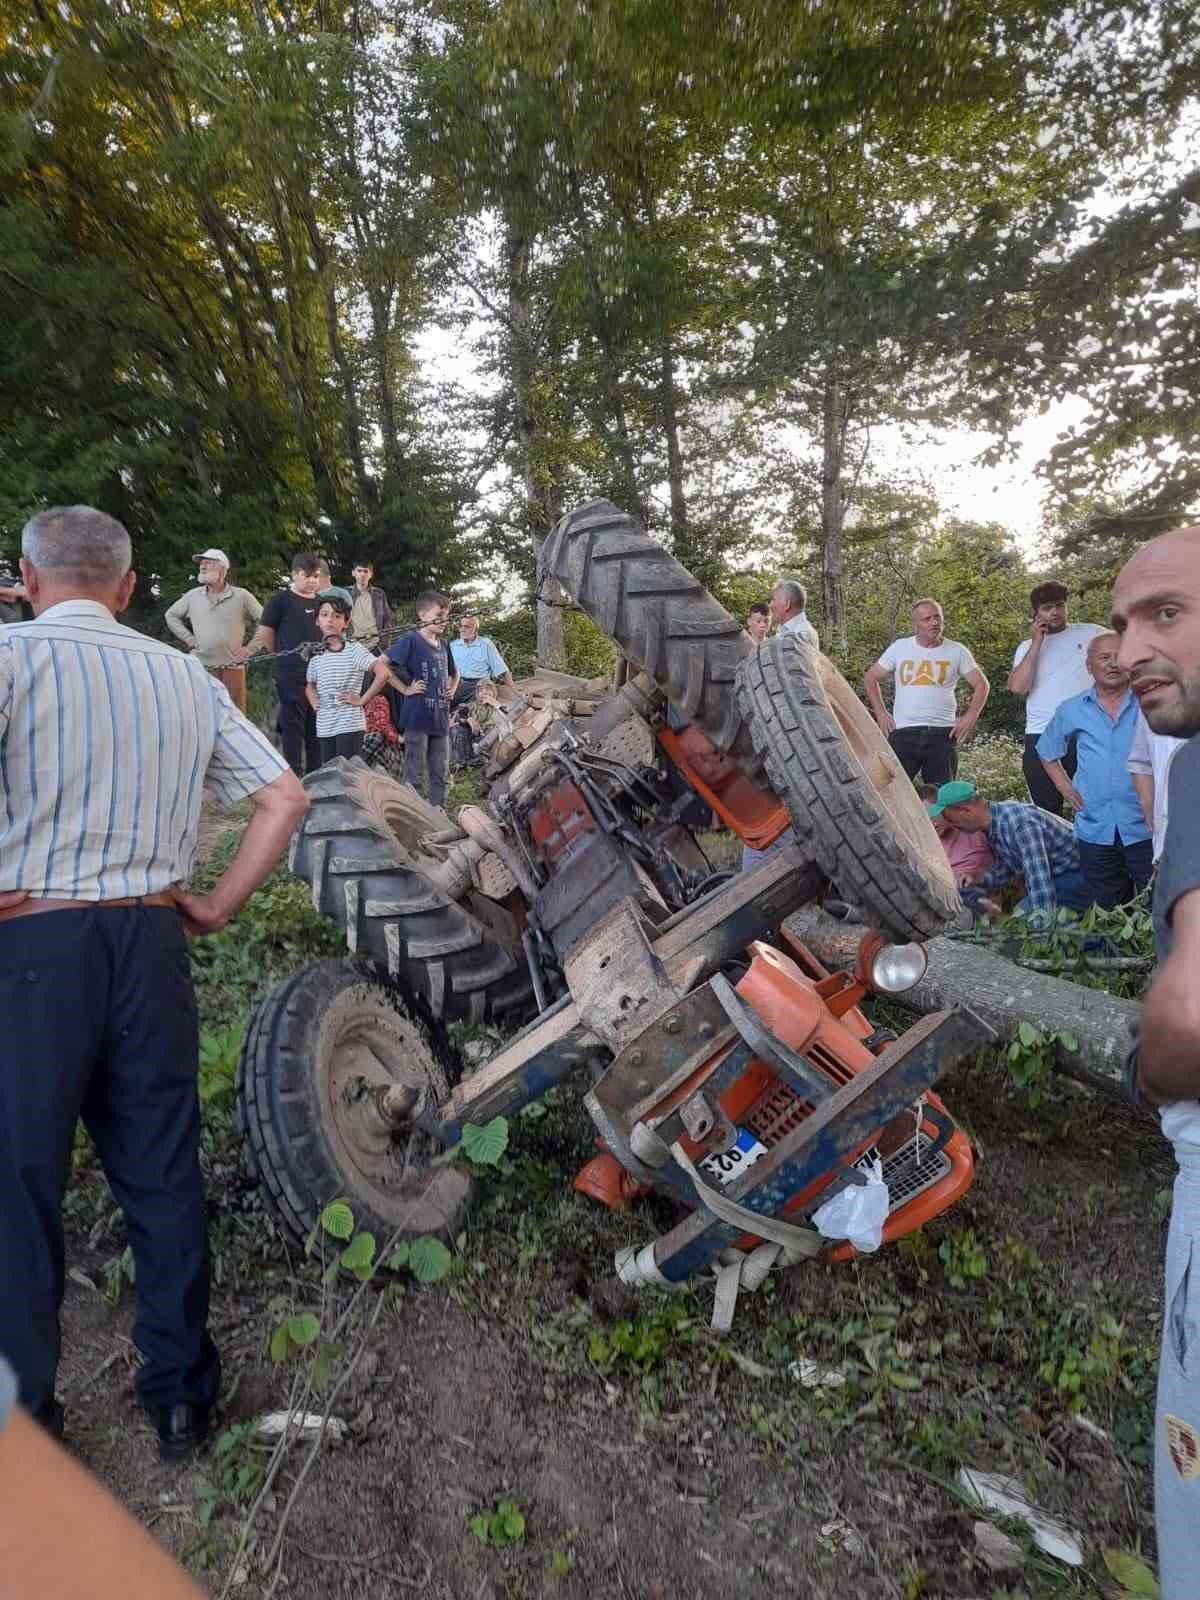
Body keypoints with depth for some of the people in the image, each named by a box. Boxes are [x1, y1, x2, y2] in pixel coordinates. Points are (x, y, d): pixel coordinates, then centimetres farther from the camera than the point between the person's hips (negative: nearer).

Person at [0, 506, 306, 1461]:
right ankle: (180, 1394, 29)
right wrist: (220, 906, 9)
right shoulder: (187, 676, 8)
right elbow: (286, 798, 6)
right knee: (163, 1171, 15)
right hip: (151, 940, 4)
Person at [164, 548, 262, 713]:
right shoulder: (192, 596, 7)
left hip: (233, 668, -2)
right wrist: (189, 639, 8)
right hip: (201, 668, 2)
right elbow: (171, 615, 19)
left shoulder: (241, 596, -1)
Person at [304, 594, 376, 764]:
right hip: (324, 727, 6)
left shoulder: (354, 649, -7)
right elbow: (310, 685, 28)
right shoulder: (316, 656, 11)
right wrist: (314, 703, 9)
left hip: (350, 724, -6)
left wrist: (361, 699, -14)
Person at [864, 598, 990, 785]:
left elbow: (981, 684, 12)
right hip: (903, 733, -1)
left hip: (942, 733, 1)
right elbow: (870, 678, 13)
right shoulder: (899, 648, 6)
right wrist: (881, 713, 4)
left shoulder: (957, 651, 6)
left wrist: (970, 717, 0)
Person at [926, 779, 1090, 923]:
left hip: (1076, 874, -9)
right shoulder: (993, 824, 0)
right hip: (1058, 875, 9)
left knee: (1024, 913, -23)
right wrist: (980, 878, -7)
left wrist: (1041, 922, -38)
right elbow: (1006, 869, 11)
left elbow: (1039, 877, -35)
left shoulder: (1017, 822, -29)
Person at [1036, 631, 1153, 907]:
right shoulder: (1072, 711, 7)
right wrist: (1065, 787, 9)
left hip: (1145, 829, -2)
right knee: (1109, 914, 13)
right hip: (1095, 830, 3)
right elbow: (1047, 752, 22)